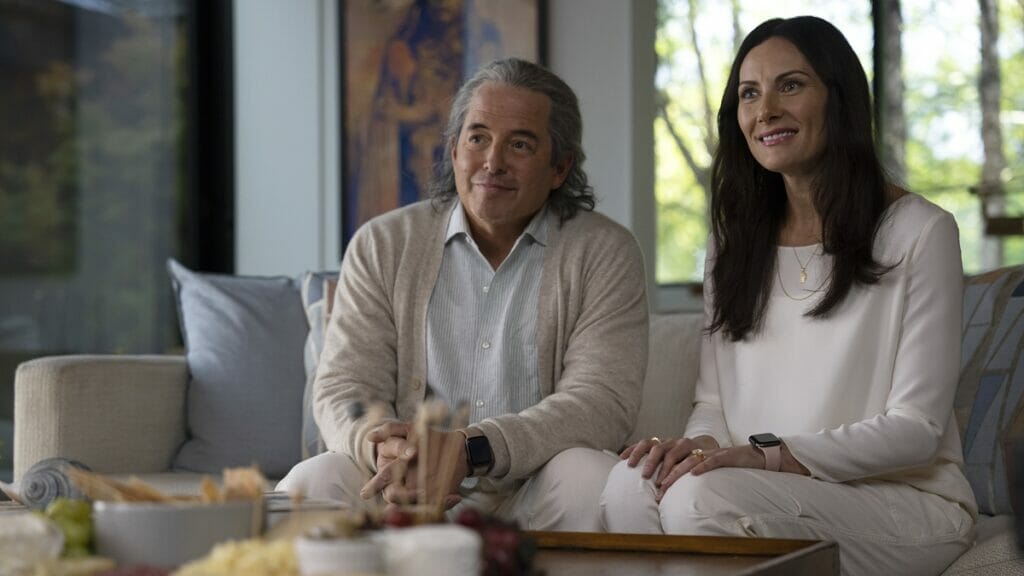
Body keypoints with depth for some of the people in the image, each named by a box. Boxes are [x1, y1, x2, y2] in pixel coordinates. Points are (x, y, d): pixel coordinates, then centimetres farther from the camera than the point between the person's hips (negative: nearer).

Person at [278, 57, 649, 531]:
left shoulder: (605, 253, 1)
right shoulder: (382, 245, 8)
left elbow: (602, 402, -11)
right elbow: (344, 387, 1)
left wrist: (471, 449, -27)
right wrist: (382, 448, -25)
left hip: (531, 497, 0)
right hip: (406, 495, 0)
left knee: (595, 482, -32)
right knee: (310, 484, -28)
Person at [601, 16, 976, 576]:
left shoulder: (920, 231, -5)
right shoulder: (734, 240, 15)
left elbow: (916, 428, -9)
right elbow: (713, 402, 13)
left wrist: (770, 455, -21)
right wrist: (700, 443, -12)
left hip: (906, 500, -4)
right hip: (765, 488, 5)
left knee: (702, 496, -33)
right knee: (632, 482, -28)